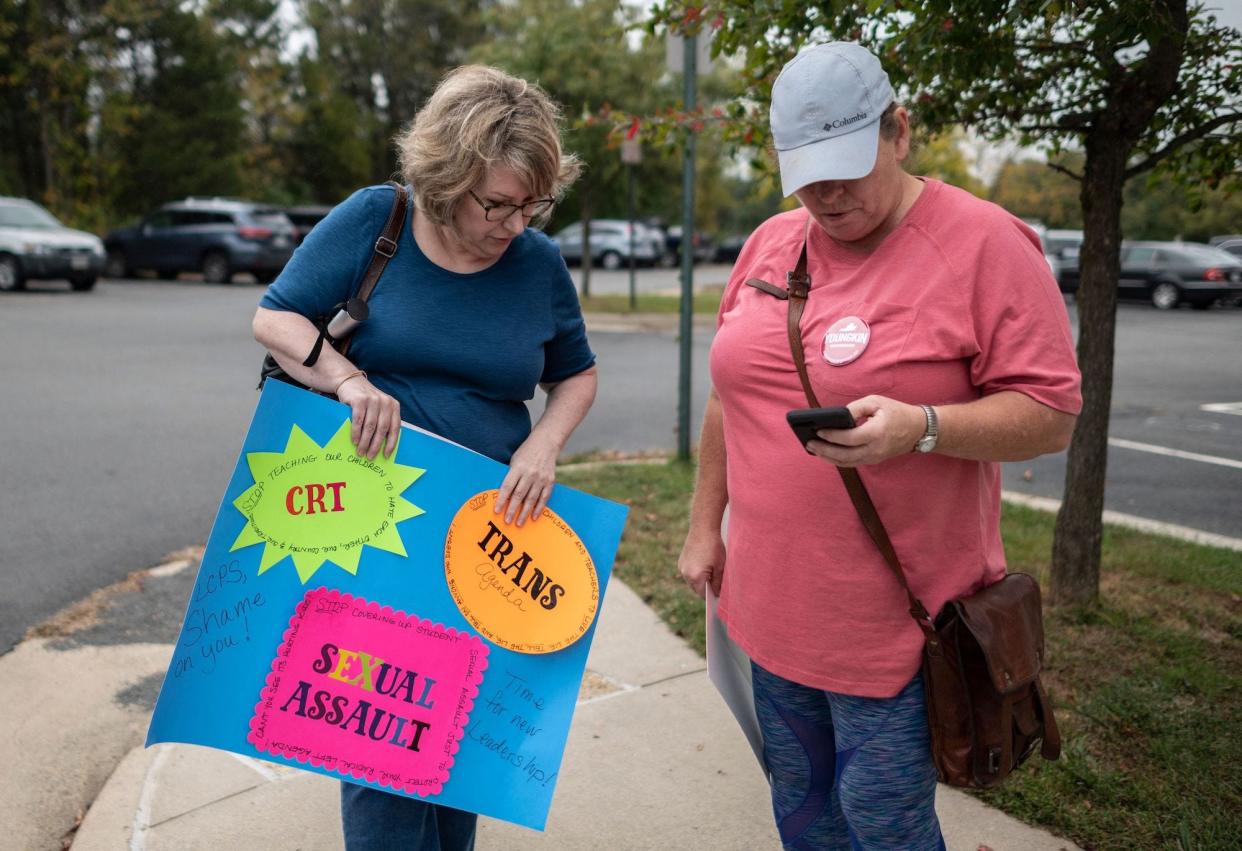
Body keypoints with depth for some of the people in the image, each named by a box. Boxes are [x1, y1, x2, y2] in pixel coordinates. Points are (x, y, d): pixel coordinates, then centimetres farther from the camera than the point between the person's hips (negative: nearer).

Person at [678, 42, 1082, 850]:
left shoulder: (984, 243, -13)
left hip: (897, 622, -5)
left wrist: (918, 427, -30)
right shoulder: (769, 244, 5)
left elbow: (1051, 414, -13)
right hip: (773, 604, 6)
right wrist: (704, 527, 14)